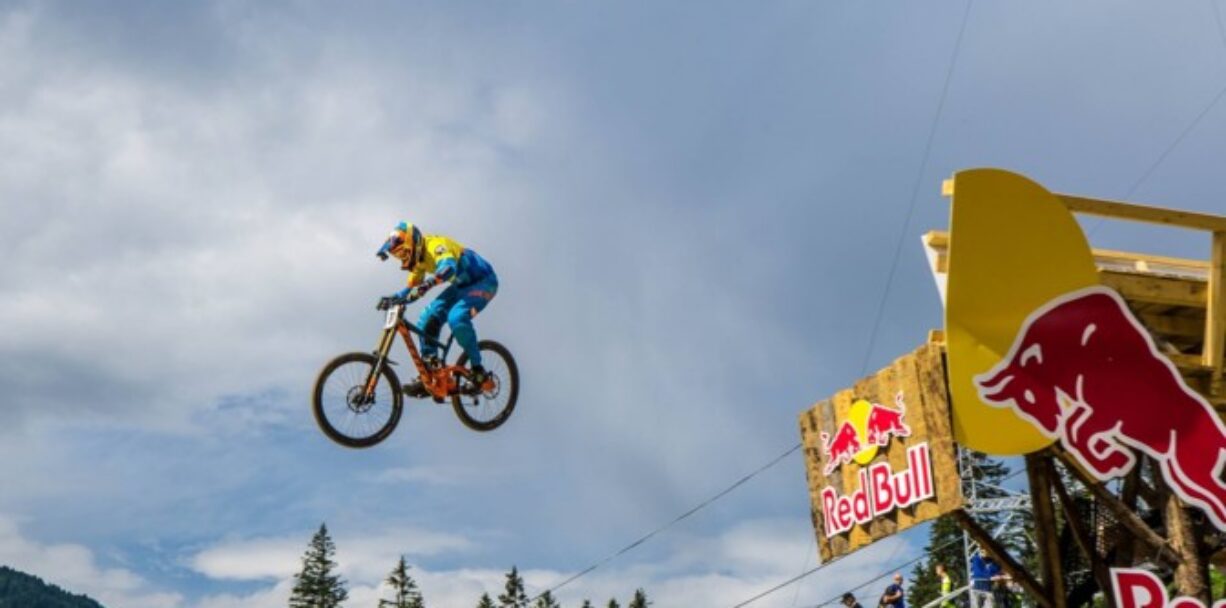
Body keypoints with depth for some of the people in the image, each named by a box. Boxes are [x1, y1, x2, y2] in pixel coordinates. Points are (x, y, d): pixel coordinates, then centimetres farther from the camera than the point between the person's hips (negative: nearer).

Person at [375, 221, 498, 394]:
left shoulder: (435, 245, -27)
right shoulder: (420, 258, 2)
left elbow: (448, 267, -48)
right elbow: (411, 289, 9)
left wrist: (425, 286, -62)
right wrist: (392, 299, -9)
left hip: (483, 281, -9)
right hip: (462, 284, 9)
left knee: (457, 317, -33)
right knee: (427, 321, -6)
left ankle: (478, 371, -19)